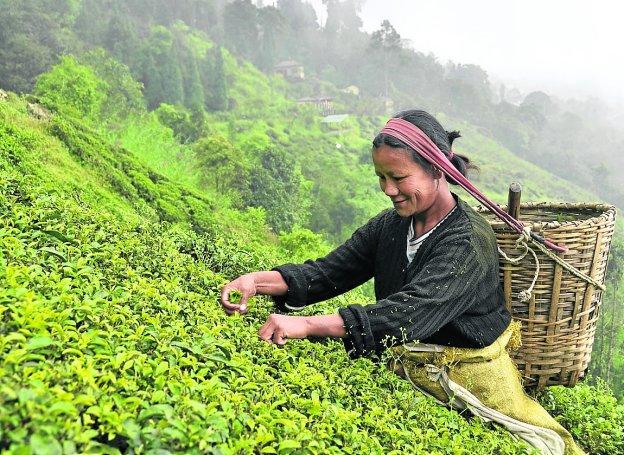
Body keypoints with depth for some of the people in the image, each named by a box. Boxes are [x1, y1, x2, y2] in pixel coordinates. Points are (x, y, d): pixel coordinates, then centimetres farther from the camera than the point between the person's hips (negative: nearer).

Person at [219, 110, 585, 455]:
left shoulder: (469, 241, -22)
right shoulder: (388, 226, 0)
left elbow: (410, 313, -33)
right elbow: (329, 271, -3)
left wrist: (308, 324, -41)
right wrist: (260, 281, -21)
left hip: (472, 375, -5)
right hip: (408, 365, 5)